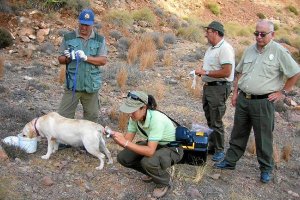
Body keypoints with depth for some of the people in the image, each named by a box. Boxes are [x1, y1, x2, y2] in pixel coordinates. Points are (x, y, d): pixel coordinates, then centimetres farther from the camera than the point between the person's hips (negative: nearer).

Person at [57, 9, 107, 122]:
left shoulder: (100, 40, 3)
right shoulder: (68, 38, 2)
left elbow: (103, 60, -5)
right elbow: (60, 59, 5)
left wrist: (86, 57, -19)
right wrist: (68, 58, -17)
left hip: (91, 85, 1)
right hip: (73, 85, 0)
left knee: (91, 116, 12)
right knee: (63, 116, 1)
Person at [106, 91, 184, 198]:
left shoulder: (156, 119, -36)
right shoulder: (135, 117, -14)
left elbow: (150, 151, -39)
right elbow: (127, 140, -11)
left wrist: (125, 143, -42)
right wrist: (115, 135, -31)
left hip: (172, 149, -7)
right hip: (153, 145, 7)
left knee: (148, 161, -35)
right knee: (123, 157, -7)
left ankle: (165, 182, -2)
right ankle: (152, 172, 17)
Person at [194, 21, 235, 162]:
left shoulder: (225, 48, -17)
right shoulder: (211, 48, 13)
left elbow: (226, 72, -24)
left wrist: (206, 72, -19)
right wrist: (201, 72, 3)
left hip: (219, 88, -10)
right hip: (208, 86, 10)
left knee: (216, 122, -3)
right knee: (210, 120, 17)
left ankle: (219, 150, 9)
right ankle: (212, 146, 29)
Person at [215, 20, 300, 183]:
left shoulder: (279, 51, -9)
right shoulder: (249, 50, 9)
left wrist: (283, 92, -5)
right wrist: (235, 93, 13)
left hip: (263, 102, -5)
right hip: (243, 99, 5)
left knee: (264, 138, 5)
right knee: (238, 134, 16)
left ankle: (266, 169, 21)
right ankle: (230, 161, 28)